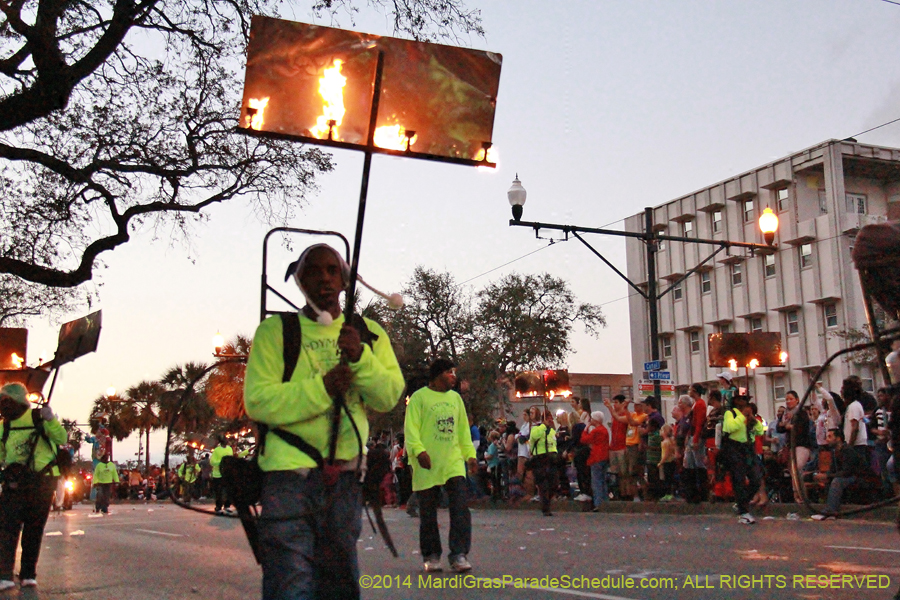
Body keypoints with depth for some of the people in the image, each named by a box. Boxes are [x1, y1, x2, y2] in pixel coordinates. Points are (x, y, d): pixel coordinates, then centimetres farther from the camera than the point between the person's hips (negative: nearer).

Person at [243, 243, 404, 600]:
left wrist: (361, 358, -16)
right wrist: (321, 388, -22)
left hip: (345, 478, 4)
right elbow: (257, 400, -11)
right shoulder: (275, 331, -1)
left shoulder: (368, 333, 10)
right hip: (290, 476, -4)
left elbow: (389, 397, 0)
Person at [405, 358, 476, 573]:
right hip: (428, 465, -4)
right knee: (428, 513, 4)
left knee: (460, 509, -8)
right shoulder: (419, 397, -2)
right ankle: (431, 556, 16)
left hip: (453, 462, 4)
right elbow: (411, 428, -8)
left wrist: (470, 453, 13)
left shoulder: (455, 398, 16)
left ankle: (459, 555, -4)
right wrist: (419, 450, -22)